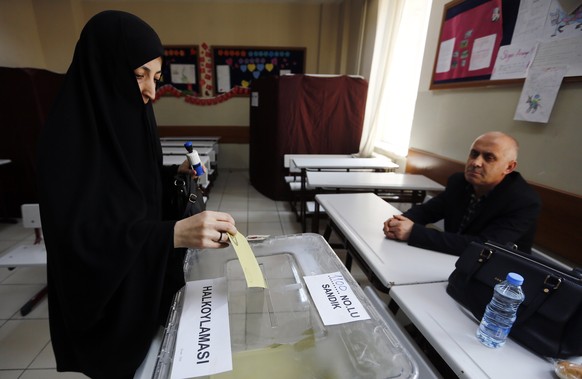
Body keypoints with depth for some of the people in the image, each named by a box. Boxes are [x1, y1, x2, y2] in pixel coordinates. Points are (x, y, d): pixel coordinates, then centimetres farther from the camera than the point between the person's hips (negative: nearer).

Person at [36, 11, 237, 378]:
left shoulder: (131, 121, 0)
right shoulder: (68, 138, -24)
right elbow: (77, 239, -32)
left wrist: (176, 173, -7)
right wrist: (175, 233, -46)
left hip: (147, 278, 7)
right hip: (105, 295, -7)